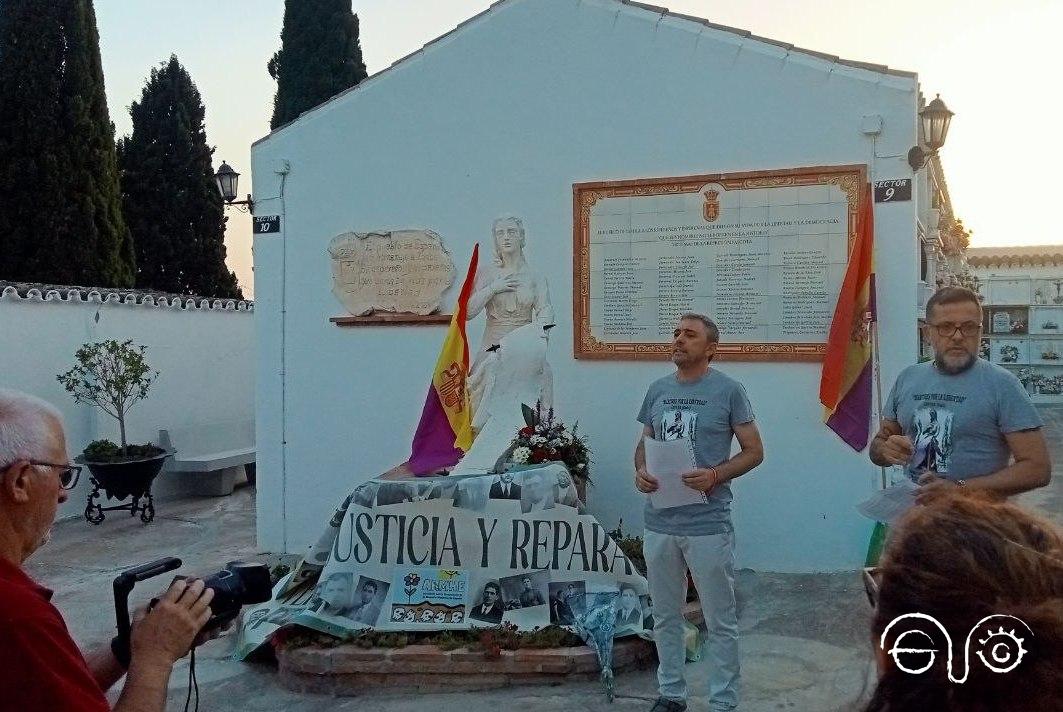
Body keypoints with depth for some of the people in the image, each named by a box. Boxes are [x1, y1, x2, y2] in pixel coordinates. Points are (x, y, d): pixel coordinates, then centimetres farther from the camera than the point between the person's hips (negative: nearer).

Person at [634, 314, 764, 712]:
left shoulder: (728, 391, -5)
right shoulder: (658, 390, 9)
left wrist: (715, 475, -18)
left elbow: (754, 451, -3)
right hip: (659, 522, 5)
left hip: (708, 524, -5)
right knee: (665, 616, 16)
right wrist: (640, 471, -5)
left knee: (720, 622, 6)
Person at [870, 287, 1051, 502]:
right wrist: (886, 449, -4)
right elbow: (879, 441, 19)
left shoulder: (1002, 384, -4)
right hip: (913, 511, 6)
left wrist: (962, 489, -15)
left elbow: (1038, 468, -7)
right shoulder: (907, 379, 9)